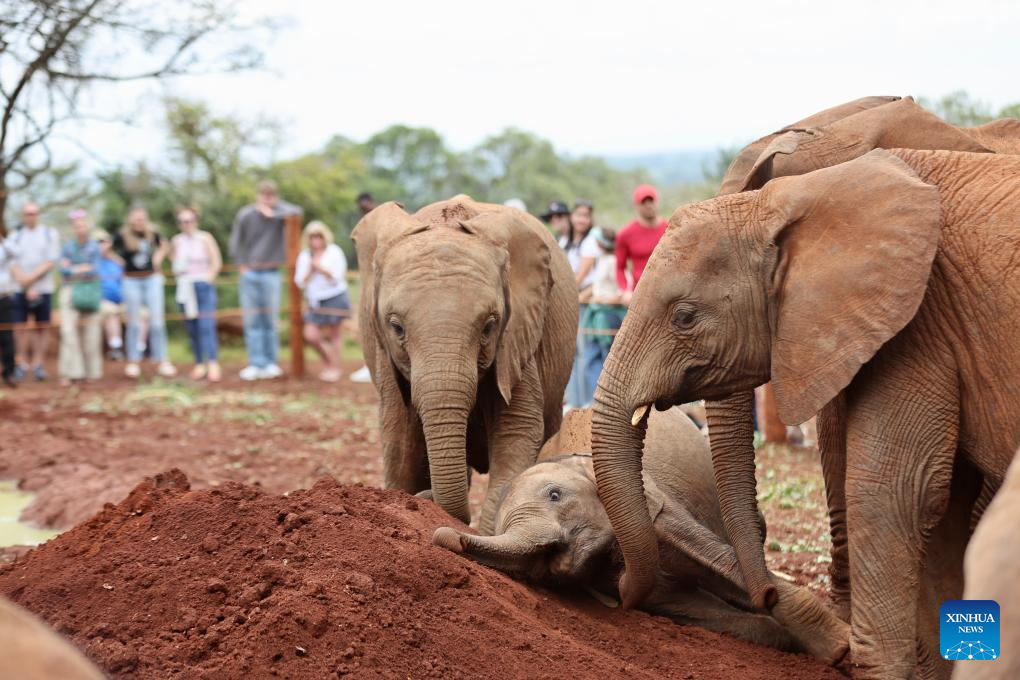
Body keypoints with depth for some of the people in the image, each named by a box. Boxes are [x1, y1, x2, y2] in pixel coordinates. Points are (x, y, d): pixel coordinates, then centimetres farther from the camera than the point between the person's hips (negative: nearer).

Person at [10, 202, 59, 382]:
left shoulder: (50, 234, 6)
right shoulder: (15, 236, 9)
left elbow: (50, 262, -2)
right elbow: (13, 265, 2)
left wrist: (31, 278, -12)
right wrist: (27, 288, -11)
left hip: (43, 288, -1)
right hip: (20, 290, 1)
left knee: (42, 326, 1)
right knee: (21, 326, -2)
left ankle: (37, 364, 6)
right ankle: (22, 364, 3)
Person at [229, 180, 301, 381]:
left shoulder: (279, 211, -1)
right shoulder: (245, 215, 0)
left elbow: (296, 211, -20)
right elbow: (235, 242, 5)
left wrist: (274, 213, -26)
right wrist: (241, 265, -2)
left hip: (271, 274, -1)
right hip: (249, 273, 1)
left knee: (270, 320, 1)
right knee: (252, 320, -1)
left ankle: (270, 363, 7)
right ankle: (256, 363, 1)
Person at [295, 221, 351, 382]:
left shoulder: (334, 252, -2)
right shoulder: (304, 256, 10)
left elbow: (337, 278, -6)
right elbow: (301, 282, 6)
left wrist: (321, 268, -14)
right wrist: (310, 271, -9)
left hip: (335, 298, -4)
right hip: (316, 301, 4)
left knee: (335, 334, 0)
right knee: (311, 336, -5)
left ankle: (334, 368, 10)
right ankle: (328, 363, 16)